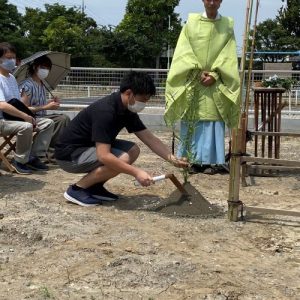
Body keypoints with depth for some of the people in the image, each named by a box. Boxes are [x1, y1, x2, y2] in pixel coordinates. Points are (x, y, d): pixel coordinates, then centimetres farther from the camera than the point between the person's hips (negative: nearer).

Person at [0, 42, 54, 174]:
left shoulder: (12, 78, 15)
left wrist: (27, 115, -1)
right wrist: (26, 116, -24)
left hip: (16, 118, 9)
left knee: (48, 123, -2)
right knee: (26, 126, -36)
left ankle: (34, 157, 0)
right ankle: (20, 161, -16)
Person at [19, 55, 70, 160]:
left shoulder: (42, 85, 15)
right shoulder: (27, 85, -13)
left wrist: (50, 102, 1)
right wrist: (46, 107, -21)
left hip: (41, 116, 9)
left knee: (64, 118, -12)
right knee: (62, 120, -24)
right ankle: (51, 150, -14)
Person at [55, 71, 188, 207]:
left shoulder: (127, 110, 0)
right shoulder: (105, 111, -29)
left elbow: (150, 139, 2)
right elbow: (103, 156, -34)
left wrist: (172, 158, -10)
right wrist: (136, 172, -32)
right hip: (69, 154, -9)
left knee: (133, 150, -1)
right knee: (122, 159, -25)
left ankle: (95, 187, 6)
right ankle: (77, 189, -11)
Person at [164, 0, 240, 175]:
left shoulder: (228, 26, 7)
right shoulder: (191, 23, 5)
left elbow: (229, 56, 1)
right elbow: (184, 53, -1)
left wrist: (214, 74, -12)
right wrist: (199, 72, -12)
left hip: (216, 84, 0)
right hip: (192, 81, 0)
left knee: (213, 122, -2)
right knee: (193, 122, -1)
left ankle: (211, 161, 1)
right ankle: (194, 160, 4)